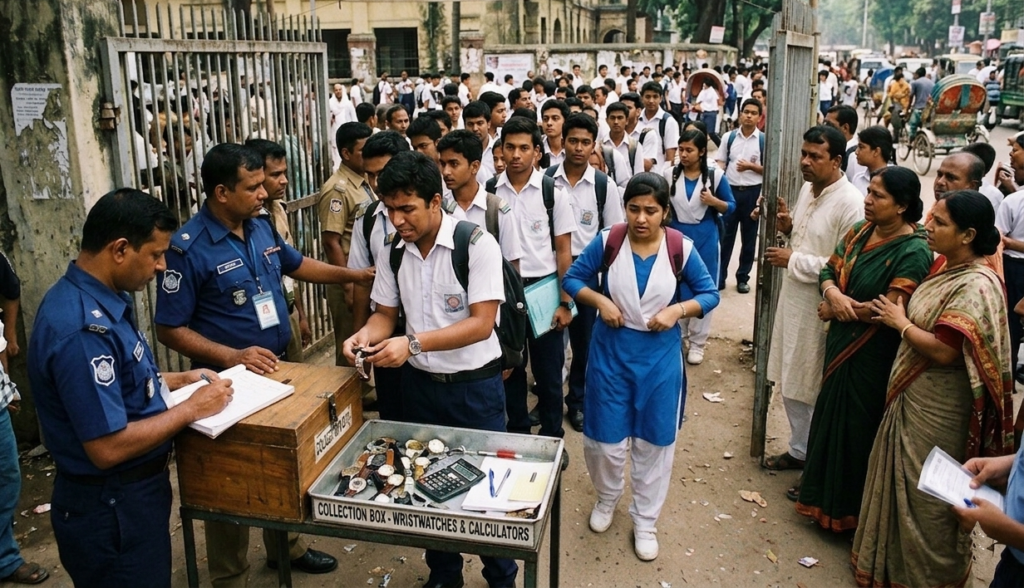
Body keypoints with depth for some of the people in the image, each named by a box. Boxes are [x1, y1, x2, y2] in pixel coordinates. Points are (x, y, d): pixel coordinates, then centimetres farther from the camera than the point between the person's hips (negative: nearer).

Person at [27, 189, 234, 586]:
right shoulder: (81, 329, -30)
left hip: (130, 492, 10)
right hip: (110, 510, -10)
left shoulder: (100, 298, 2)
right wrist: (193, 408, -21)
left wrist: (178, 380, 6)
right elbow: (108, 447, -30)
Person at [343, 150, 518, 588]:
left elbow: (481, 324, -22)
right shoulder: (393, 251, -1)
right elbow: (386, 313, 8)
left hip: (475, 386, -5)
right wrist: (365, 335, -15)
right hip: (420, 383, 5)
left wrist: (413, 343, -30)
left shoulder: (477, 244, -18)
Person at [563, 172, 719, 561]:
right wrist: (600, 301, -17)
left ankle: (645, 521, 32)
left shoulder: (681, 248, -10)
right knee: (605, 437, 11)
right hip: (611, 352, 0)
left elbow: (710, 294, -1)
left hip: (659, 356, 0)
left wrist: (677, 310, -19)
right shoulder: (607, 242, -9)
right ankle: (607, 497, 42)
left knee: (654, 441, 12)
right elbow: (572, 279, 1)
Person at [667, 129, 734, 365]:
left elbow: (731, 207, 0)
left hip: (705, 239, -1)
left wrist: (714, 201, -18)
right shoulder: (670, 175, -3)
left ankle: (697, 342, 18)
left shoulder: (716, 175, -7)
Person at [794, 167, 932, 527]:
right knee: (831, 415, 19)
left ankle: (847, 510, 26)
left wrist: (834, 311, -15)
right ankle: (824, 491, 39)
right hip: (841, 343, 7)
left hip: (873, 355, -7)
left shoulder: (913, 252, -21)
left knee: (855, 427, 6)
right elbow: (830, 269, 3)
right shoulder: (861, 230, 2)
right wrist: (834, 294, -20)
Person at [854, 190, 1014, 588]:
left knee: (925, 495, 9)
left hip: (937, 410, -9)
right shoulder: (946, 270, 5)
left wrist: (900, 322, -16)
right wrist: (896, 318, -3)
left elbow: (943, 350, -28)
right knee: (903, 485, 22)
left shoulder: (976, 286, -24)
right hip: (912, 398, 9)